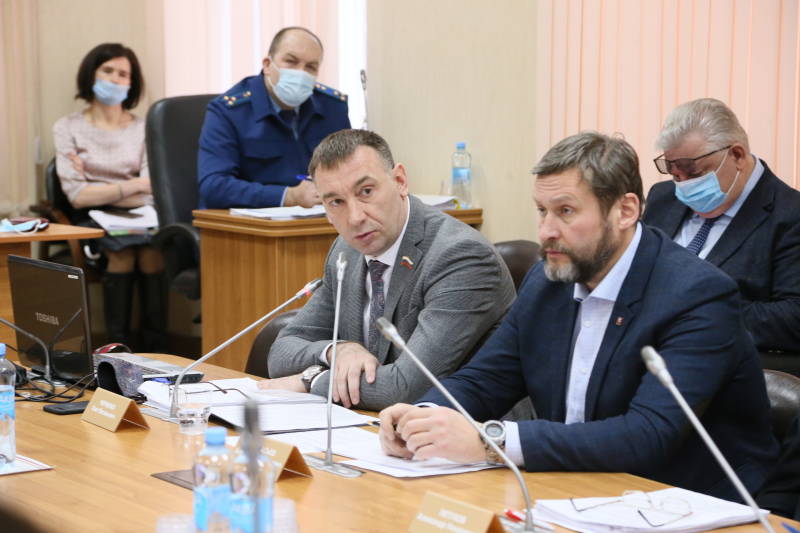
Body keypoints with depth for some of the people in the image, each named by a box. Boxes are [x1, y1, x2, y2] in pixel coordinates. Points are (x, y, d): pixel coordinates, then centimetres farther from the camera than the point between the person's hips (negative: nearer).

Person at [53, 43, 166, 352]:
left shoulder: (143, 127, 10)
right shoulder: (68, 127, 5)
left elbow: (150, 193, -1)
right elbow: (77, 196, -6)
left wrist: (97, 190, -5)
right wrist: (136, 185, -8)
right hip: (94, 221, -1)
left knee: (152, 248, -32)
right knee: (124, 250, -34)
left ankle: (155, 350, -28)